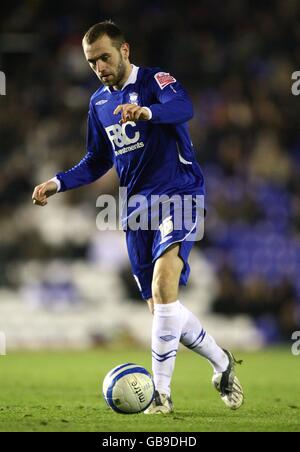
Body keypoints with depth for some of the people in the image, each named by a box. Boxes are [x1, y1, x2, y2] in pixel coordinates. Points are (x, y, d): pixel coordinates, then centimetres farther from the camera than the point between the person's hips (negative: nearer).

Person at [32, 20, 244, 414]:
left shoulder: (154, 81, -7)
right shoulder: (99, 102, 14)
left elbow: (183, 108, -30)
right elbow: (97, 162, 24)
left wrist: (146, 111, -51)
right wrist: (58, 183, 8)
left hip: (178, 193, -7)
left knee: (163, 285, -26)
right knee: (161, 308, 5)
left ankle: (161, 392, -25)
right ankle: (222, 363, 27)